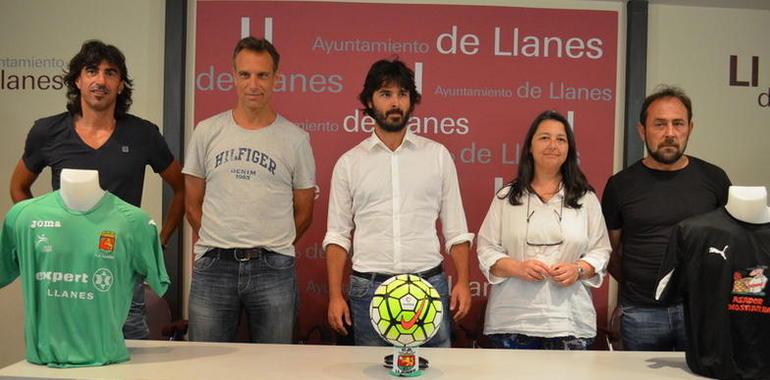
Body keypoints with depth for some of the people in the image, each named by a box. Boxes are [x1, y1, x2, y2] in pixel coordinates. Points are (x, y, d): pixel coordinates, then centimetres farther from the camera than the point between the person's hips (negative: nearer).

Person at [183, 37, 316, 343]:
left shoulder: (295, 139, 3)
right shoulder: (207, 132, 6)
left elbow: (303, 212, 10)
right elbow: (193, 204, 11)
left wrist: (270, 249, 10)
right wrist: (218, 246, 9)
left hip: (273, 270, 0)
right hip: (213, 266, 1)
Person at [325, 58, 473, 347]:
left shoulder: (437, 155, 6)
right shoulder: (349, 163, 6)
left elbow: (455, 228, 8)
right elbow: (338, 235, 6)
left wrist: (462, 281, -1)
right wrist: (335, 296, -1)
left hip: (429, 283, 0)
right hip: (369, 287, 0)